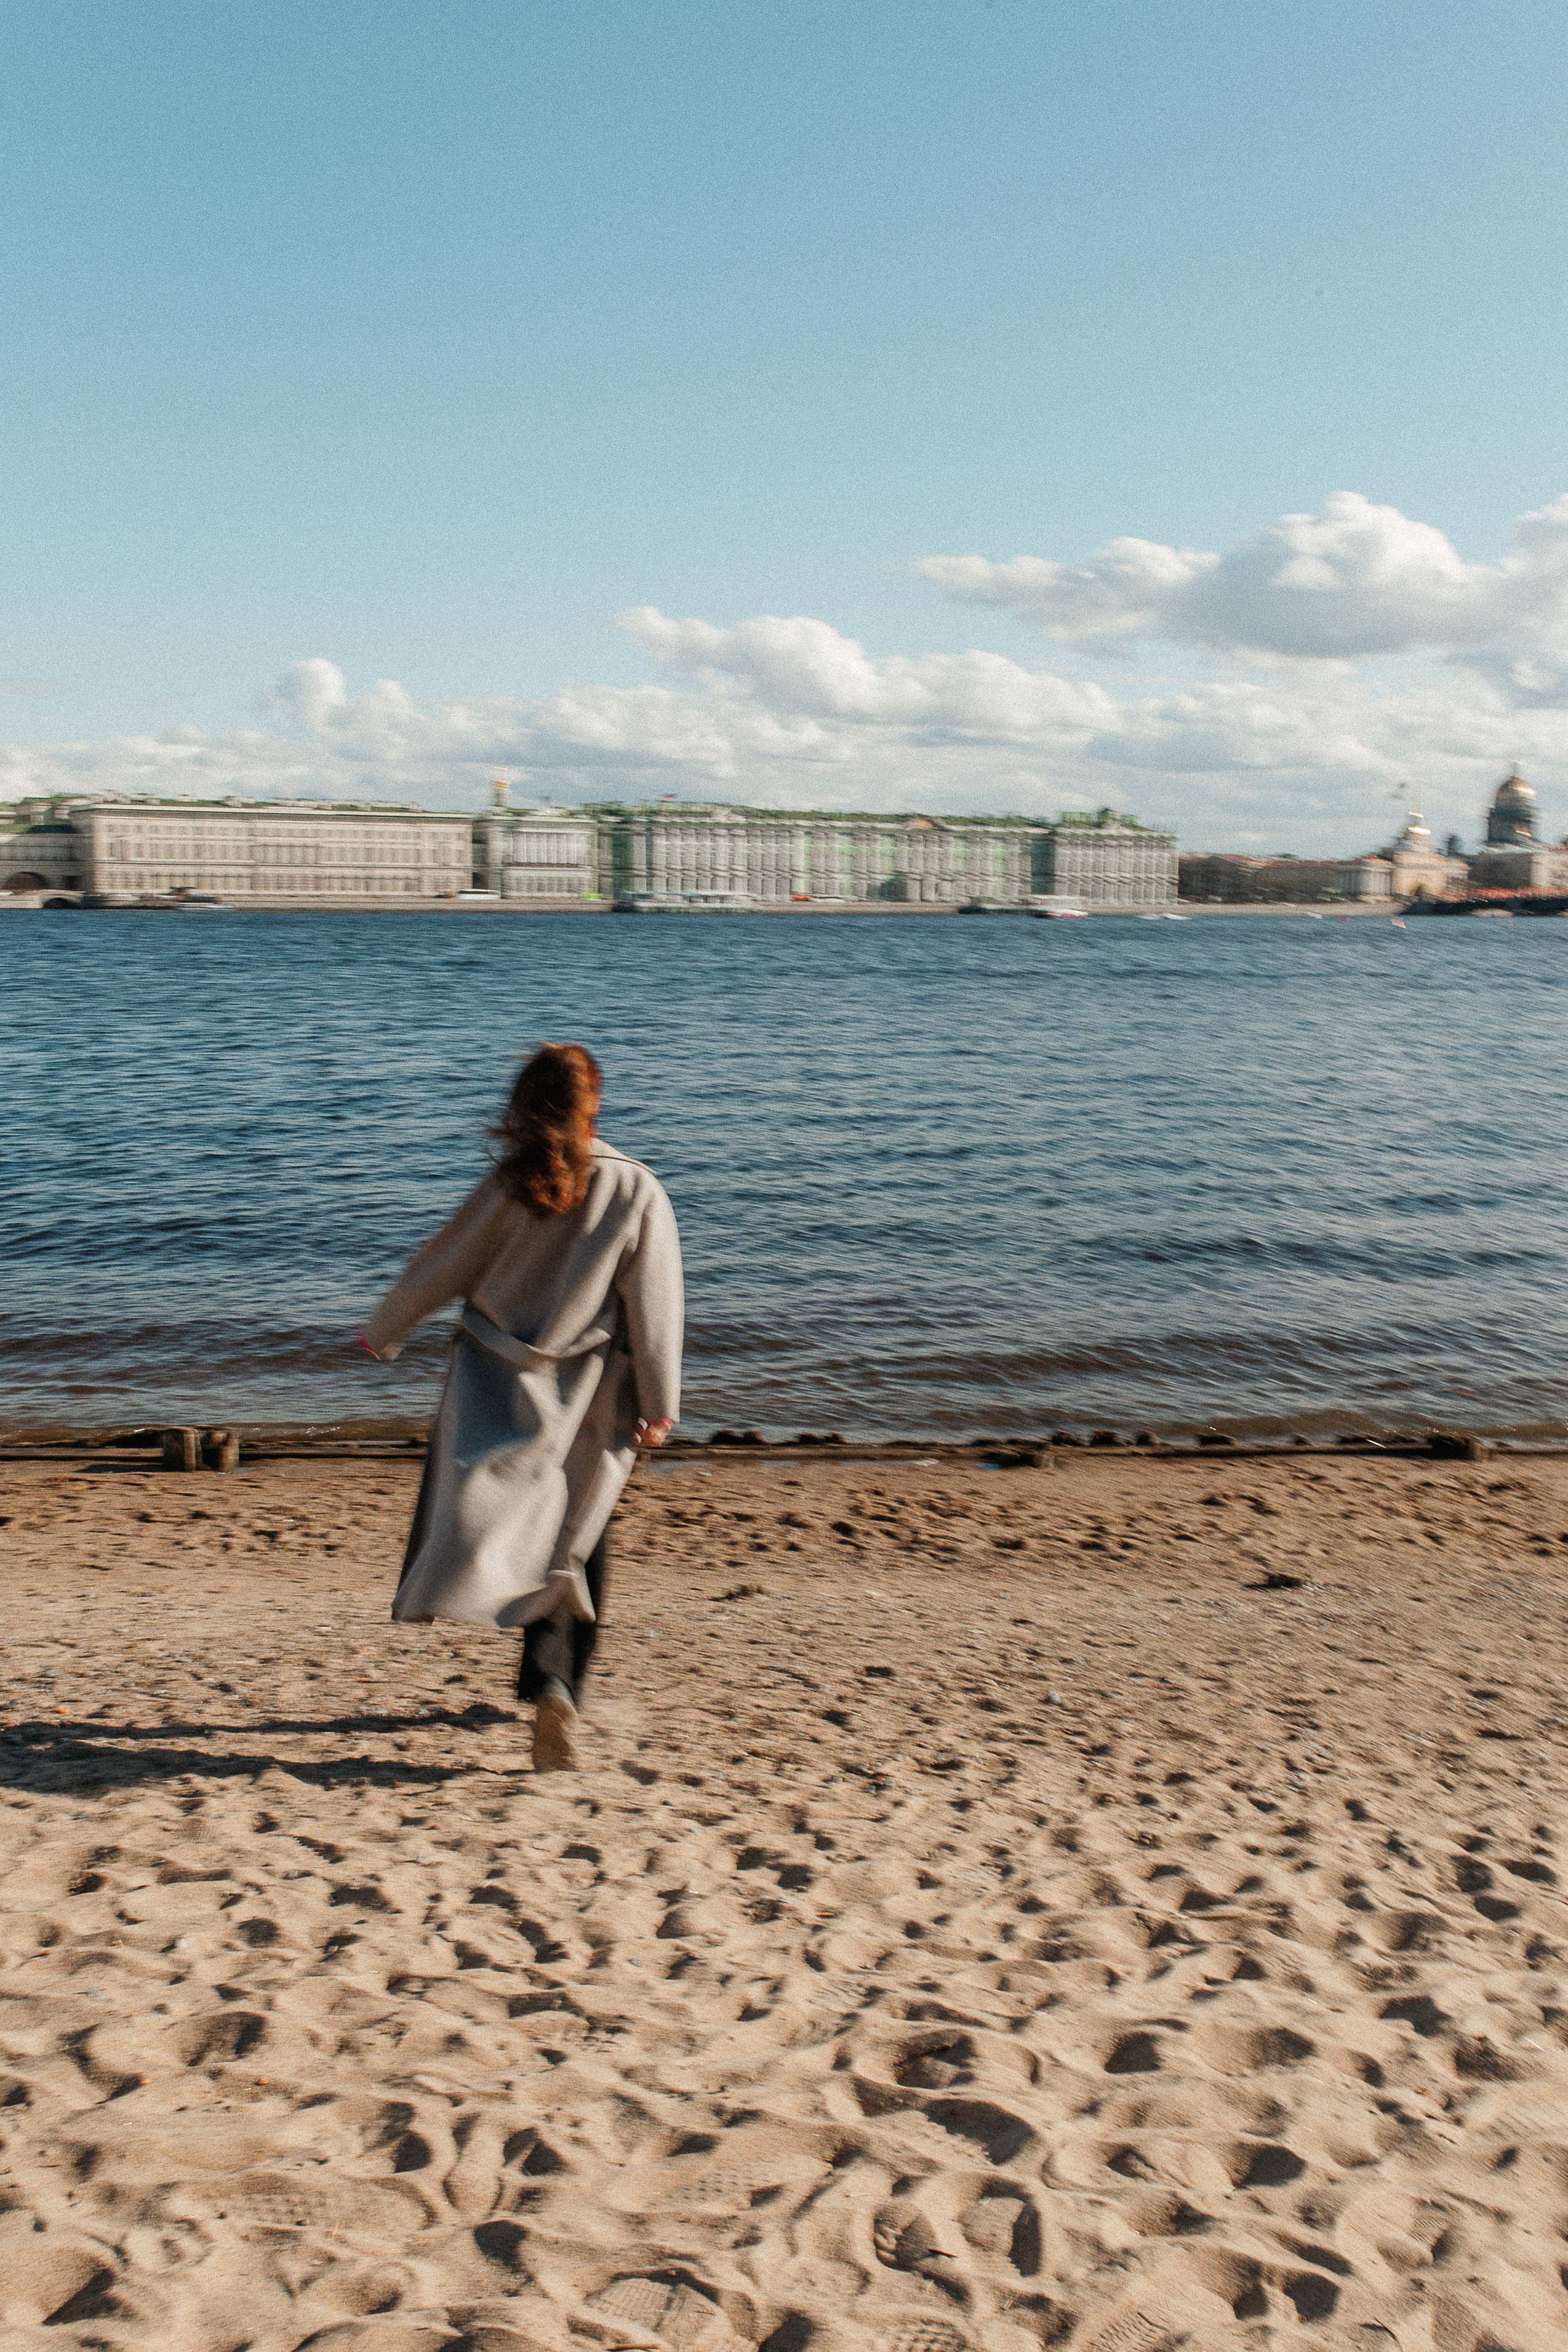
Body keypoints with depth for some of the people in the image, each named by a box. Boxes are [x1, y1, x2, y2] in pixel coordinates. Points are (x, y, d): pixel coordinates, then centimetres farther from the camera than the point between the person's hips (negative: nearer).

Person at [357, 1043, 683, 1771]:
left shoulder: (510, 1185, -6)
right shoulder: (636, 1191, -5)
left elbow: (442, 1267, 3)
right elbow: (653, 1305, -4)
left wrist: (382, 1332, 19)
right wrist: (658, 1405, 4)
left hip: (496, 1380, -1)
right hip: (585, 1398, 1)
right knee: (572, 1542, 10)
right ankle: (554, 1687, 1)